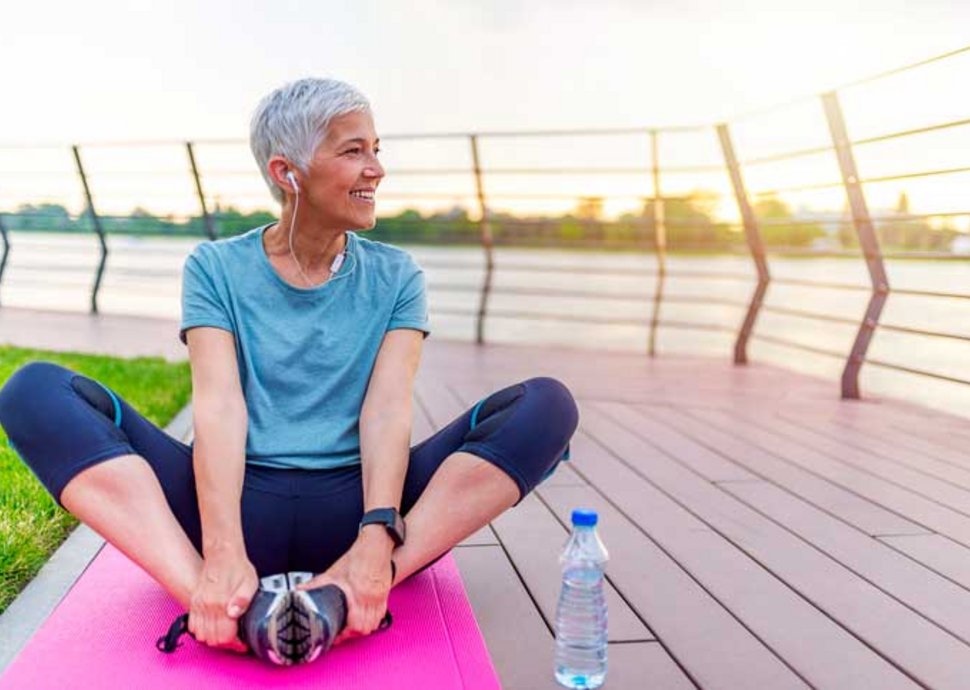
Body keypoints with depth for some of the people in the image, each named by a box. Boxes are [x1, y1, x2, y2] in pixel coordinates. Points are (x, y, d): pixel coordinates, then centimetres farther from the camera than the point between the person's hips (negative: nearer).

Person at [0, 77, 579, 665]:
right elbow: (219, 406, -9)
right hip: (243, 506, 0)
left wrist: (375, 542, -24)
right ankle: (217, 601, -35)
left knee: (548, 403, -18)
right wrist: (224, 554, -26)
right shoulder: (216, 268, 6)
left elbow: (388, 408, -6)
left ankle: (362, 592, -32)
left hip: (352, 506, 1)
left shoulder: (396, 277, 8)